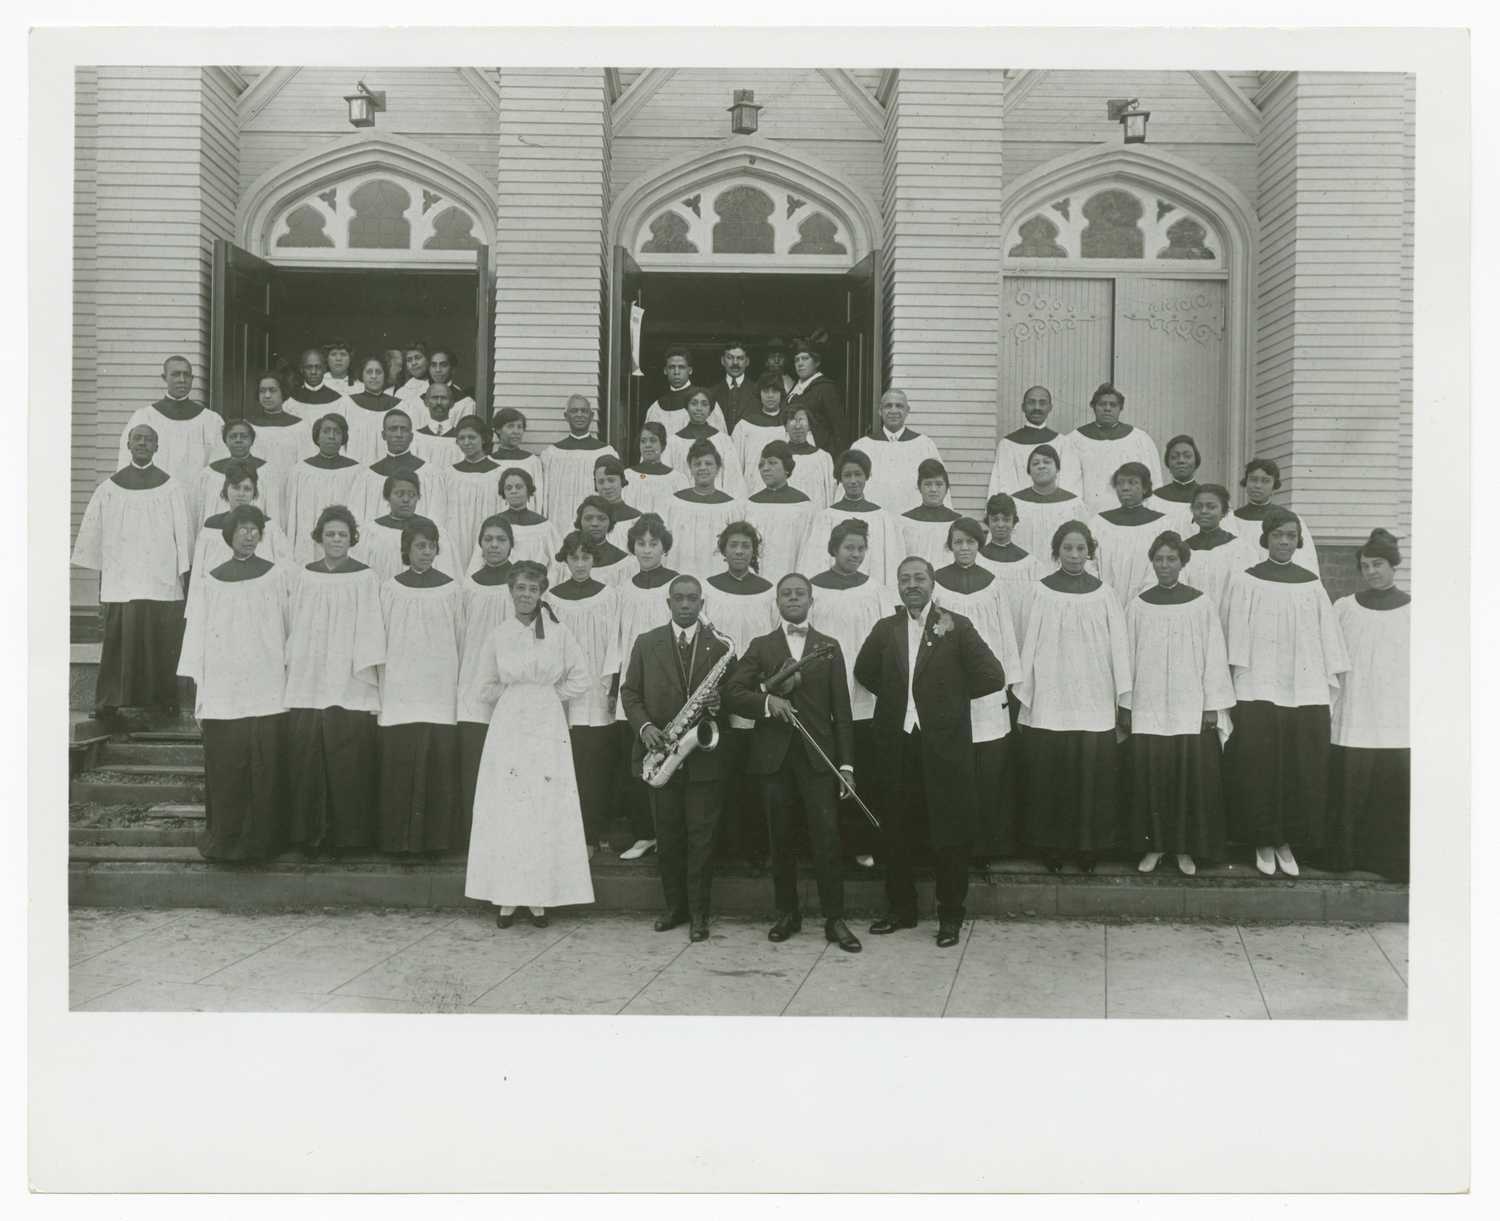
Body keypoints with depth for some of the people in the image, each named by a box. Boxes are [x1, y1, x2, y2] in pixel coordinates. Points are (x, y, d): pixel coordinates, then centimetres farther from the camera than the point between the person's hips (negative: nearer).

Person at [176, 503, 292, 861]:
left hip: (268, 692, 0)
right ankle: (224, 839, 11)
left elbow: (289, 629, 4)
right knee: (225, 771, 1)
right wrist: (199, 696, 3)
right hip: (222, 694, 1)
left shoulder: (277, 576, 4)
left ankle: (261, 839, 8)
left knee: (265, 769, -1)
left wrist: (291, 676, -1)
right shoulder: (209, 582, 7)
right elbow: (198, 637, 6)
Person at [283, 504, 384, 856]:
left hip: (350, 685, -2)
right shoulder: (305, 576, 9)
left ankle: (345, 834, 8)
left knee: (347, 764, -3)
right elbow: (296, 625, 12)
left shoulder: (365, 578, 1)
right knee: (306, 760, 1)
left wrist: (369, 675, -8)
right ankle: (309, 834, 11)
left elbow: (370, 628, -2)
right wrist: (290, 666, 8)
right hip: (307, 684, 3)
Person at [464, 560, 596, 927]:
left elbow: (581, 677, 7)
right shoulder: (498, 635, 5)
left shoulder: (558, 633, 0)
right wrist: (515, 698, 1)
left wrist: (554, 695, 2)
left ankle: (540, 897, 6)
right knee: (505, 811, -1)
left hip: (547, 728, -1)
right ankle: (507, 897, 5)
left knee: (547, 811, -1)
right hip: (508, 727, 1)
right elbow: (490, 686, 14)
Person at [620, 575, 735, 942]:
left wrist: (718, 703, -15)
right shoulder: (646, 644, 7)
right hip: (661, 752, 2)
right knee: (668, 837, 9)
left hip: (704, 756, -1)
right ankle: (675, 906, 20)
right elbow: (629, 692, 6)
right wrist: (644, 726, -10)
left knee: (700, 838, 0)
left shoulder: (720, 647, 5)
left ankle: (699, 913, 7)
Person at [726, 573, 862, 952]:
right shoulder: (760, 646, 10)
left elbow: (841, 710, 5)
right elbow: (731, 693, 0)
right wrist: (766, 700, -18)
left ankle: (834, 919, 1)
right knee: (780, 839, 7)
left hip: (818, 754, -1)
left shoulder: (829, 647, 10)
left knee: (827, 838, -6)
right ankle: (787, 913, 19)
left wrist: (846, 764, -1)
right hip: (774, 755, 1)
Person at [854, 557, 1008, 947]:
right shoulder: (886, 628, 8)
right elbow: (864, 670, 22)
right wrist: (896, 694, 11)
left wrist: (952, 694, 0)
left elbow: (993, 677, -5)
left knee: (950, 836, 2)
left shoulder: (956, 626, -1)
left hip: (943, 744, -3)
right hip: (896, 743, 3)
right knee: (896, 834, 11)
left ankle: (950, 915, 16)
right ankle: (901, 909, 25)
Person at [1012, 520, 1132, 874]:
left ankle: (1089, 847, 13)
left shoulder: (1103, 594, 4)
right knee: (1049, 775, 1)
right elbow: (1030, 643, 2)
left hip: (1094, 703, 1)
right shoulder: (1041, 591, 2)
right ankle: (1051, 847, 14)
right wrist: (1024, 696, 0)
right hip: (1048, 702, 0)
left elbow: (1118, 646, 4)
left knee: (1093, 775, -1)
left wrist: (1124, 698, 1)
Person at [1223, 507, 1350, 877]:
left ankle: (1288, 841, 13)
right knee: (1259, 766, -3)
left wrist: (1334, 680, 6)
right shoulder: (1246, 582, 2)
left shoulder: (1311, 584, 9)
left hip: (1305, 690, 2)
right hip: (1258, 691, -2)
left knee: (1303, 769, 1)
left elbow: (1327, 635, 10)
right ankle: (1263, 842, 10)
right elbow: (1237, 636, -1)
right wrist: (1237, 682, -6)